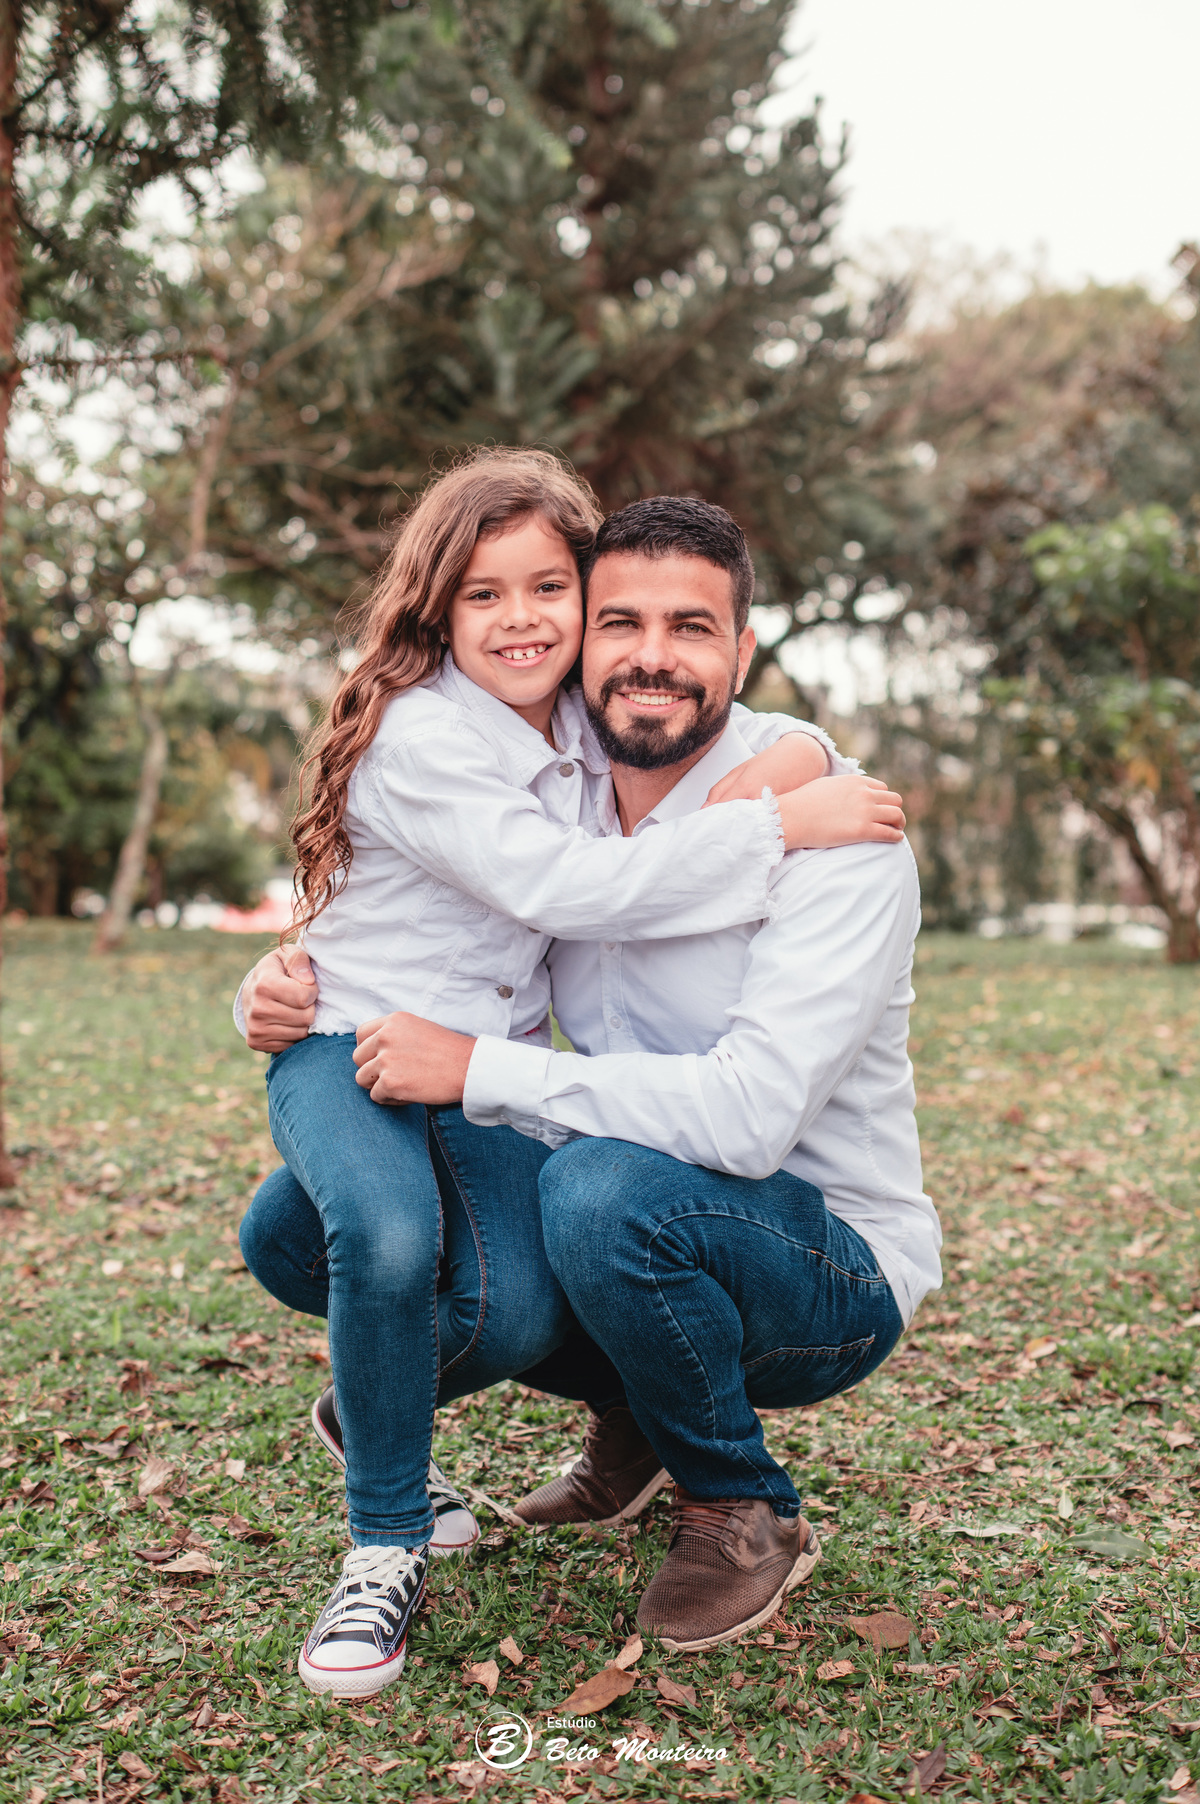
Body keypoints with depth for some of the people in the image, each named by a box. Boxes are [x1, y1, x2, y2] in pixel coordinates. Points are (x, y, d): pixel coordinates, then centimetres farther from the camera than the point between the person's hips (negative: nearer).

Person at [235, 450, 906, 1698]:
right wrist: (776, 829, -25)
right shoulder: (419, 734, -16)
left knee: (522, 1317, -17)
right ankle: (387, 1541, -8)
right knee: (389, 1236, -34)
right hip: (350, 1045, -5)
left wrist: (796, 759, -9)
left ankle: (374, 1416, 18)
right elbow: (563, 888, -27)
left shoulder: (584, 728, 6)